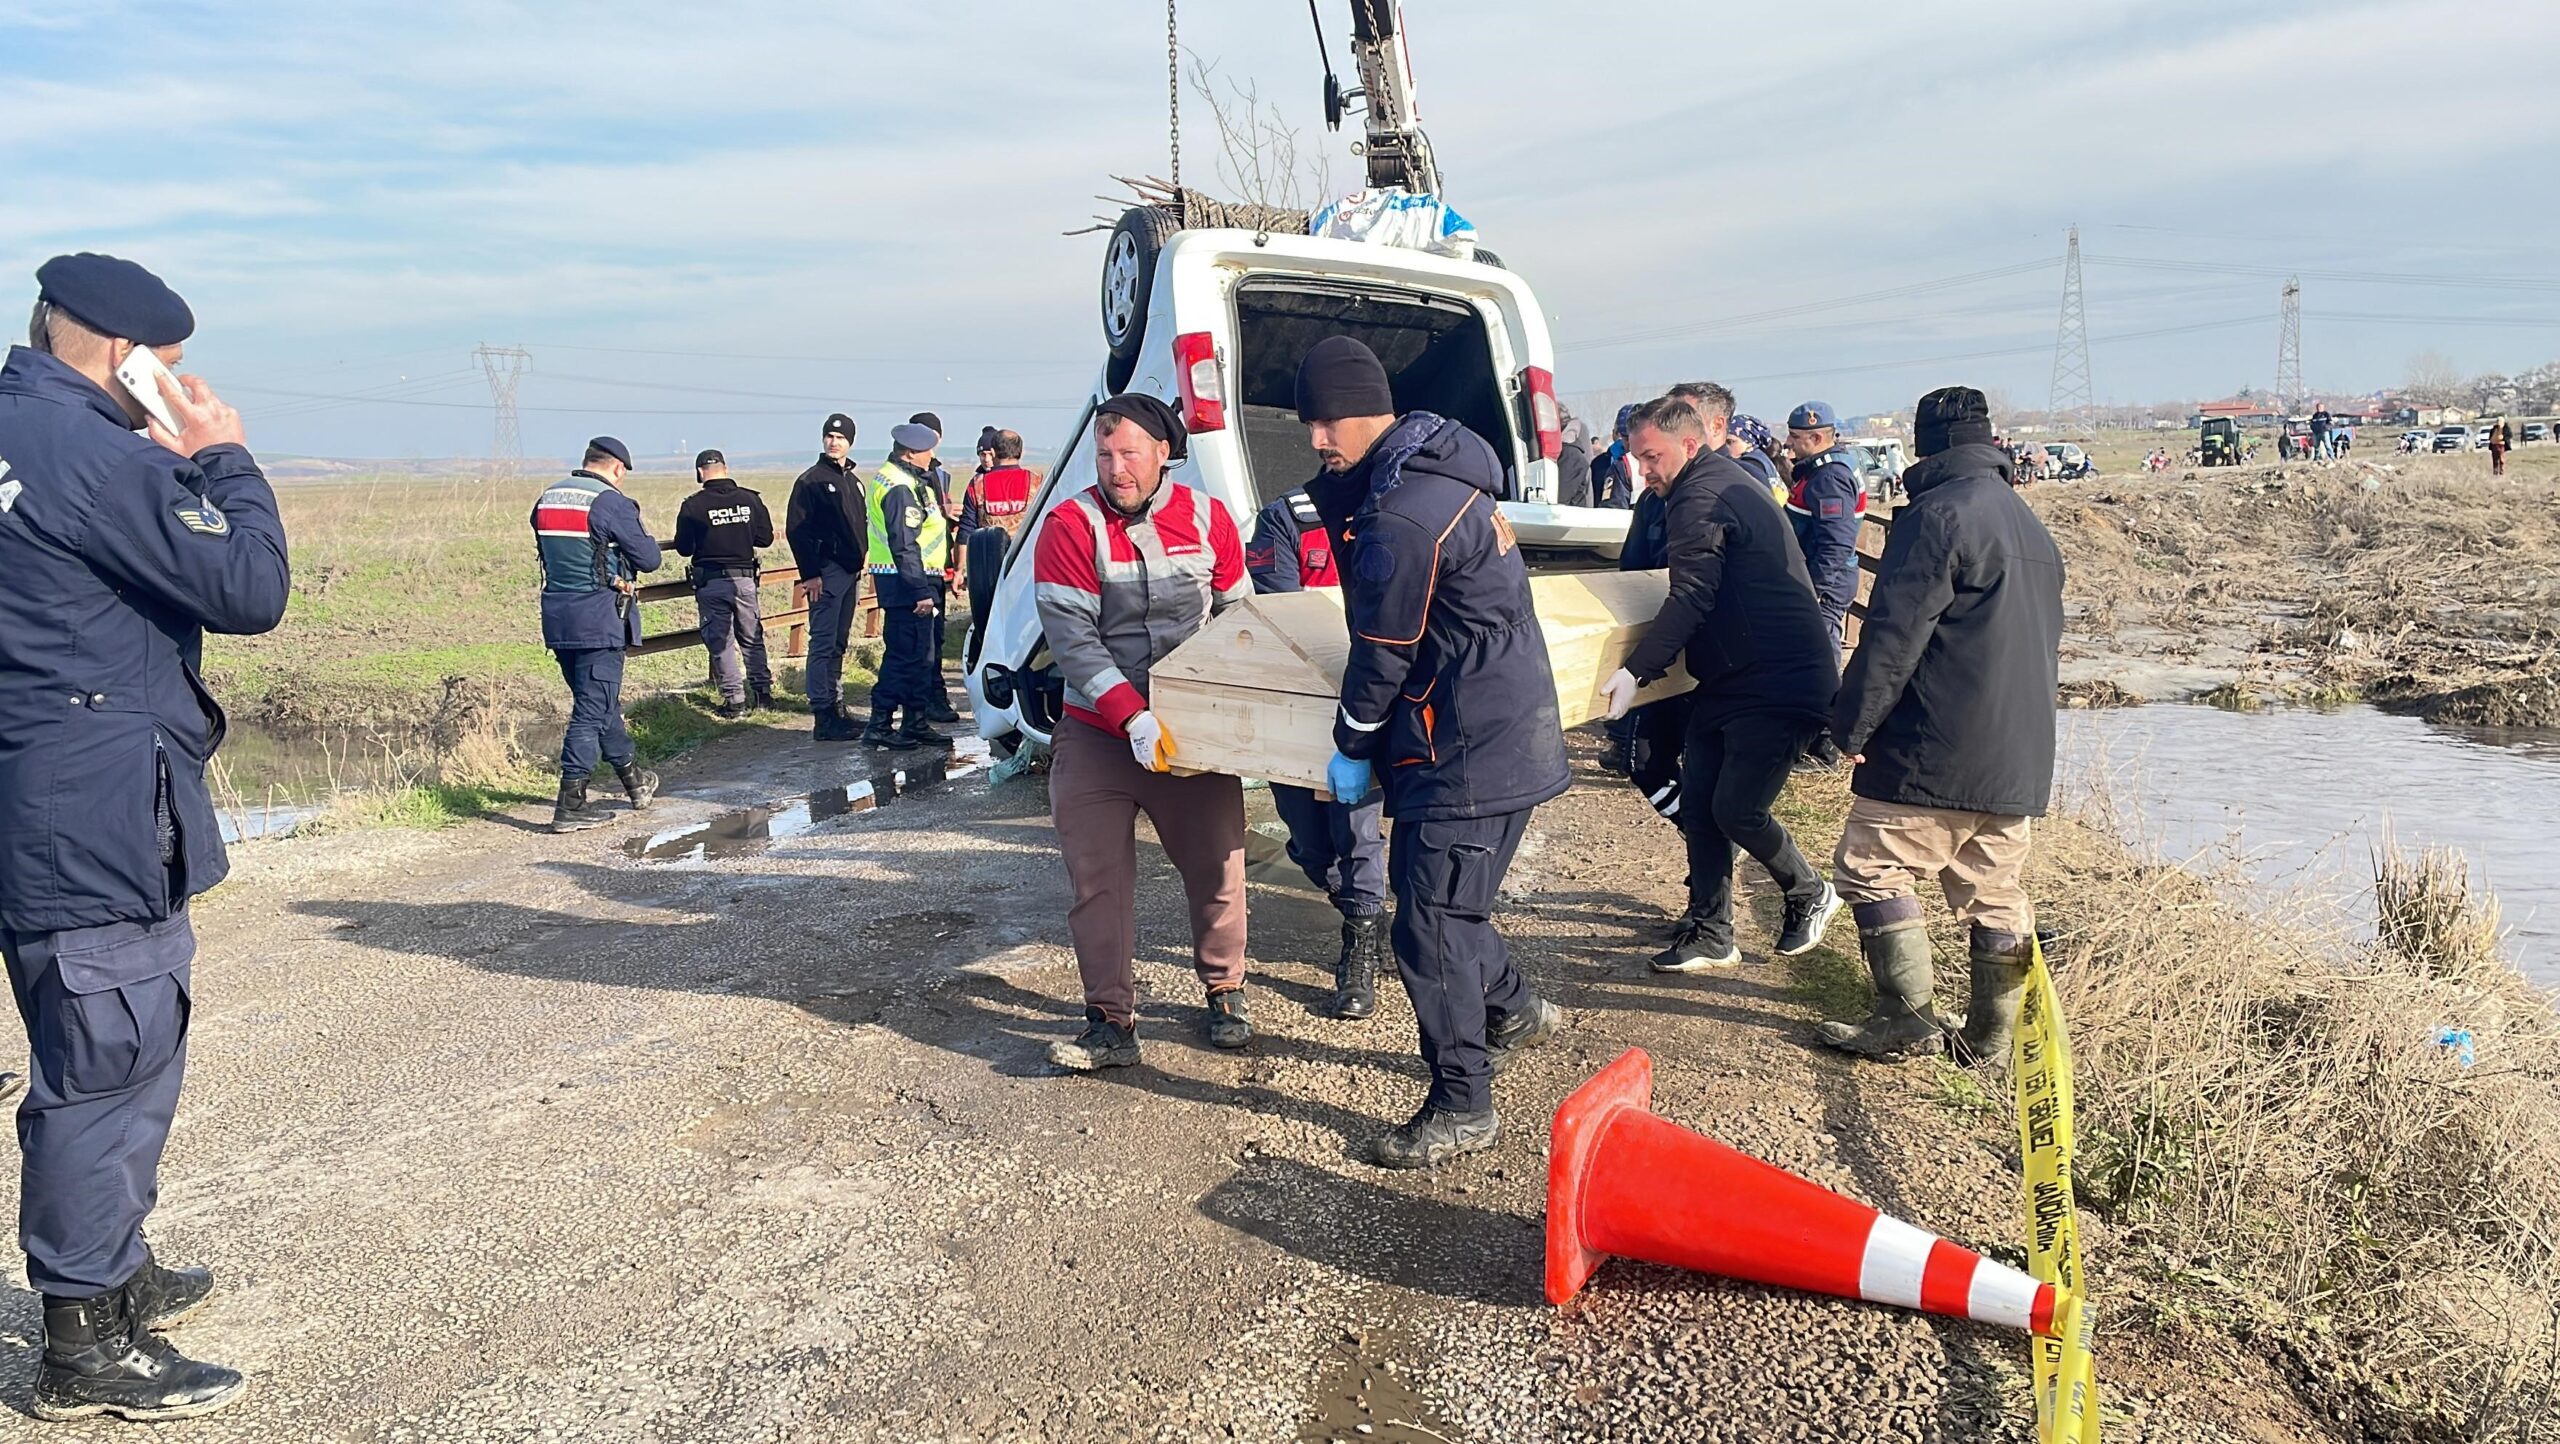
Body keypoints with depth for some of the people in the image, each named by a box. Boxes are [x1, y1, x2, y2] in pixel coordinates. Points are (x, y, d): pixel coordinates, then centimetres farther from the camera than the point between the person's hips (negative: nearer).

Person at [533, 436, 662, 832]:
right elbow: (648, 559, -10)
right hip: (598, 619, -8)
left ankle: (635, 780, 34)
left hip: (556, 617, 8)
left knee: (600, 701, 20)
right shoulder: (612, 503, -13)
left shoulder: (547, 498, 10)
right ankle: (571, 805, -2)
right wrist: (644, 539, 11)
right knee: (592, 709, -3)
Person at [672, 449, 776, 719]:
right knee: (752, 639, 16)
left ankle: (735, 700, 4)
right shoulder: (750, 499, -2)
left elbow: (683, 548, -3)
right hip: (744, 578, 3)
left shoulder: (693, 506, -10)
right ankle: (763, 692, 19)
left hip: (710, 582, -3)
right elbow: (765, 538, 5)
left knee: (720, 642, 5)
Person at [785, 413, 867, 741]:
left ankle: (835, 708, 20)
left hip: (851, 572, 8)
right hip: (825, 574, -8)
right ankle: (823, 718, -9)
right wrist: (810, 574, -17)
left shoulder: (854, 480, 16)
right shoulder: (811, 480, -6)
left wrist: (862, 558, 13)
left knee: (839, 644, 13)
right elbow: (796, 530, -11)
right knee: (823, 645, -8)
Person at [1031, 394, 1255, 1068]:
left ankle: (1223, 993, 28)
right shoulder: (1070, 525, -8)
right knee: (1097, 879, -1)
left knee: (1217, 871, 6)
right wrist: (1135, 720, -24)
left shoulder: (1208, 518, 1)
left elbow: (1239, 618, 11)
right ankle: (1111, 1022, 10)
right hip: (1096, 735, -1)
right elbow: (1072, 638, -15)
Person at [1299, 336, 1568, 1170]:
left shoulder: (1400, 519, -25)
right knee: (1432, 892, 22)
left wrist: (1352, 749, -2)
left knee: (1429, 923, -4)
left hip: (1469, 753, -10)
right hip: (1500, 732, 10)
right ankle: (1514, 1012, 42)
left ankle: (1462, 1109, 9)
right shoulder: (1435, 461, 7)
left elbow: (1383, 654, -14)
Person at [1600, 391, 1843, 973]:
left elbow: (1690, 598, -24)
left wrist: (1636, 670, -25)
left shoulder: (1701, 496, -16)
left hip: (1780, 685, -11)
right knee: (1698, 804, 6)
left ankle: (1810, 894, 19)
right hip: (1729, 680, 11)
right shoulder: (1725, 480, 16)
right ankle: (1710, 934, 13)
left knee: (1736, 810, -7)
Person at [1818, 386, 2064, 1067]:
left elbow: (1895, 634, -17)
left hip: (1937, 753, -9)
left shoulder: (1938, 514, -12)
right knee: (1996, 892, 13)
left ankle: (1909, 1021, 2)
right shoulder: (2032, 528, 18)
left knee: (1872, 867, 1)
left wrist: (1853, 724, -12)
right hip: (2019, 756, 9)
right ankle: (1991, 1037, 19)